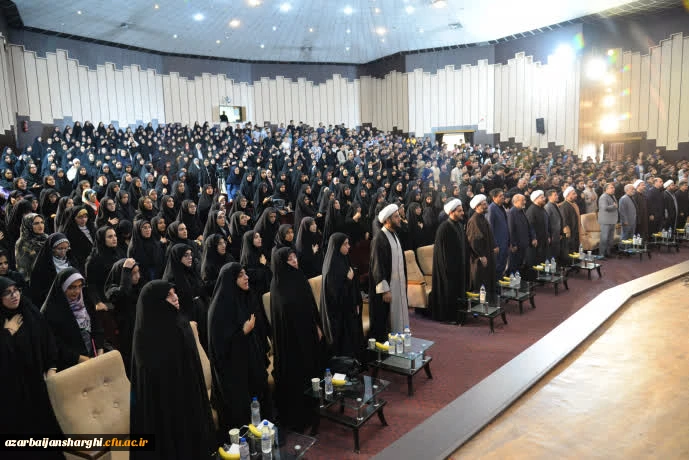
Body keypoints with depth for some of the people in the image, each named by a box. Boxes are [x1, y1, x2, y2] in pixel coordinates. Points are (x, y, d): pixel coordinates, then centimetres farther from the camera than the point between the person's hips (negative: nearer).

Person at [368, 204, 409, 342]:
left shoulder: (394, 235, 9)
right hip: (386, 286, -9)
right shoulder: (379, 239, -18)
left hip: (397, 284, 9)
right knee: (383, 321, 2)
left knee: (397, 317, 15)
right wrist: (384, 290, -20)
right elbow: (377, 266, -19)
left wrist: (404, 281, 15)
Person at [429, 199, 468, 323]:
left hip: (459, 264, 8)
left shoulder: (459, 225, 6)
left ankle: (458, 312, 26)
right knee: (449, 290, 2)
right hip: (449, 265, -8)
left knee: (459, 288, 14)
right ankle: (448, 316, 15)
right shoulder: (444, 228, -19)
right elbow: (441, 250, -18)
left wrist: (465, 263, 11)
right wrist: (447, 267, -18)